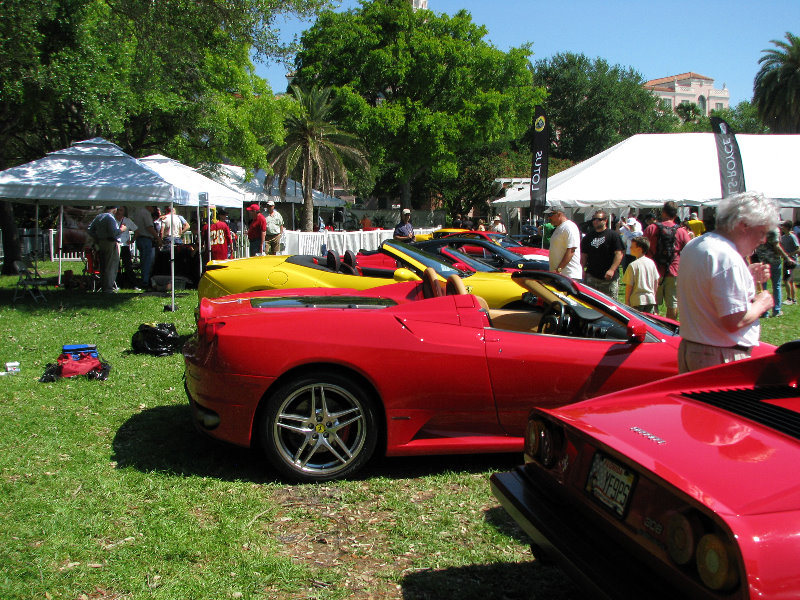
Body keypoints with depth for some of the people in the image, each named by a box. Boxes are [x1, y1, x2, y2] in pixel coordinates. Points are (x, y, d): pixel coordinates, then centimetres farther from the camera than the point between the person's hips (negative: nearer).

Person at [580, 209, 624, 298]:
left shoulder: (613, 235, 0)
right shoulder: (588, 237, 15)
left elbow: (619, 254, -6)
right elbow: (584, 256, 17)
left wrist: (612, 270, -17)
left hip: (609, 278, -4)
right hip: (591, 277, 4)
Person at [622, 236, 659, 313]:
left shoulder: (633, 265, -13)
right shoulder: (651, 262, 3)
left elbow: (629, 285, -11)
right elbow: (656, 281, 11)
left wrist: (626, 300, -2)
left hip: (637, 300, -5)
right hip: (650, 299, 5)